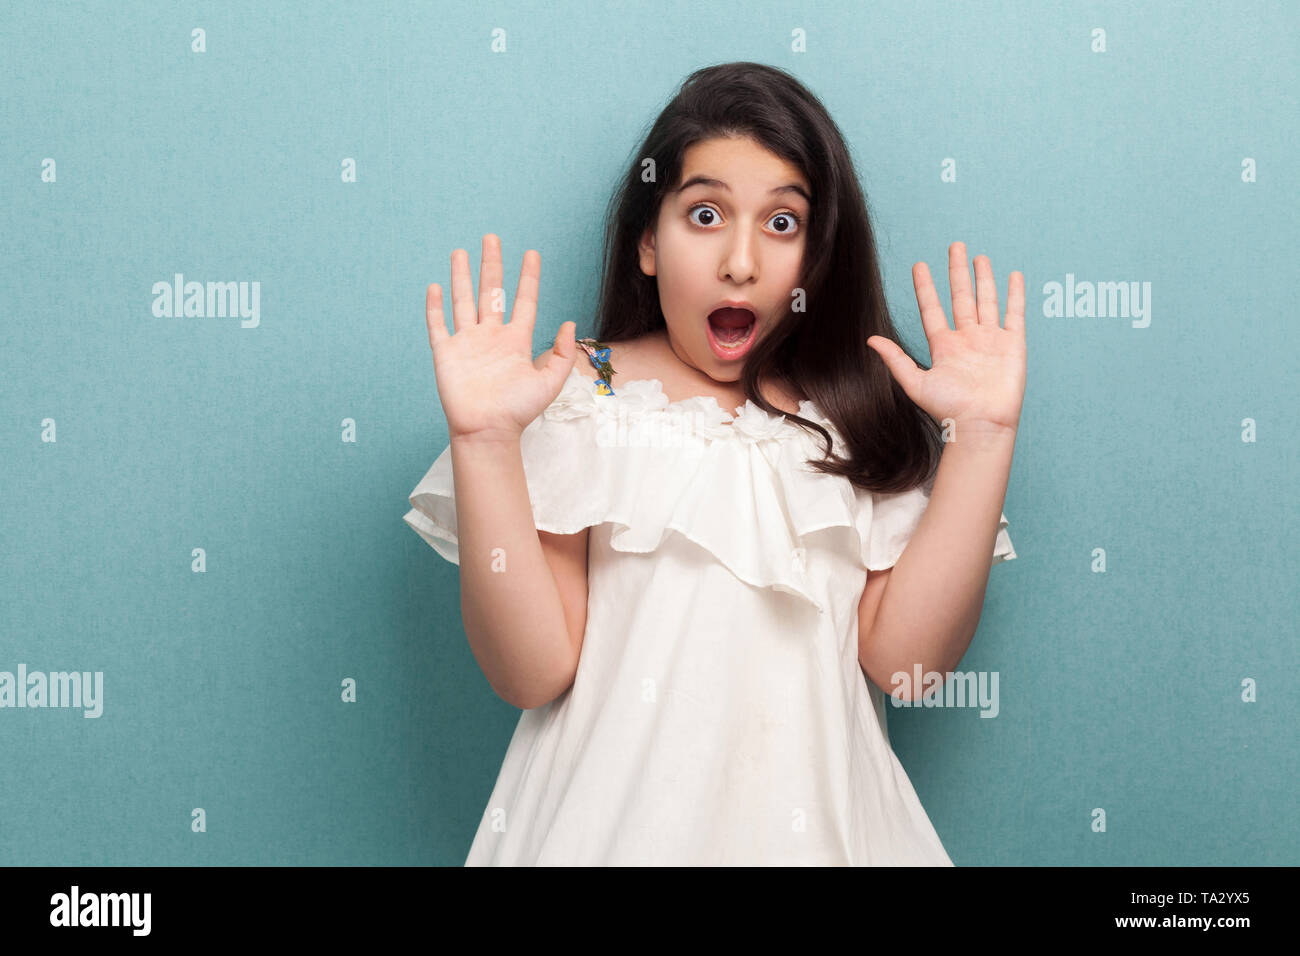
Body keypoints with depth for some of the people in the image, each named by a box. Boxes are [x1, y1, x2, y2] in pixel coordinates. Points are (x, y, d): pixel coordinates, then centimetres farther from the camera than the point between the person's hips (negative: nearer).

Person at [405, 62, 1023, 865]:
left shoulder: (860, 414, 3)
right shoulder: (578, 401, -3)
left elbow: (906, 655, -7)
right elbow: (532, 671, -10)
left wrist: (981, 435, -10)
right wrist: (484, 442, -18)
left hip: (811, 817, 2)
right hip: (617, 815, -1)